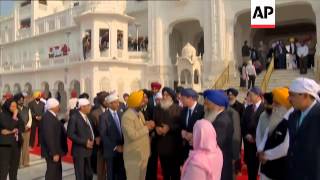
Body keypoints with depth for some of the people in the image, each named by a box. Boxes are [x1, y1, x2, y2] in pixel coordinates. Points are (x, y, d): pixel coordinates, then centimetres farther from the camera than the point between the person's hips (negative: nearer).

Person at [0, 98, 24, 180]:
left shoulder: (17, 115, 8)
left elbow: (22, 128, 3)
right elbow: (9, 126, -20)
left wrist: (11, 131, -9)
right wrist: (14, 117, -17)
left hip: (16, 144, 5)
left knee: (14, 167, 12)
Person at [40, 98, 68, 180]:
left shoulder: (52, 116, 8)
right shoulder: (48, 118, -22)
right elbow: (49, 137, -25)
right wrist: (54, 153, -24)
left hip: (55, 150, 10)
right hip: (52, 152, -10)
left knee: (57, 172, 19)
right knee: (52, 173, 1)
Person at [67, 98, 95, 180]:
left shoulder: (87, 117, 11)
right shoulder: (74, 118, -12)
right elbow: (70, 134, -18)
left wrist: (92, 140, 1)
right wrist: (84, 142, -19)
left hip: (88, 150, 7)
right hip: (79, 151, -7)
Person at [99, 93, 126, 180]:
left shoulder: (120, 113, 7)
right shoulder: (104, 116, -8)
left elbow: (123, 130, 11)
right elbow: (103, 135, -12)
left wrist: (123, 145, -2)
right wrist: (115, 147, -14)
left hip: (122, 149, 4)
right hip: (111, 150, -4)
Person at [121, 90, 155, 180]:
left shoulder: (140, 113, 9)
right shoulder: (127, 116, -21)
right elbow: (132, 135, -29)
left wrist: (148, 125, -5)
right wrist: (146, 128, -19)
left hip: (143, 153, 9)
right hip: (134, 155, -8)